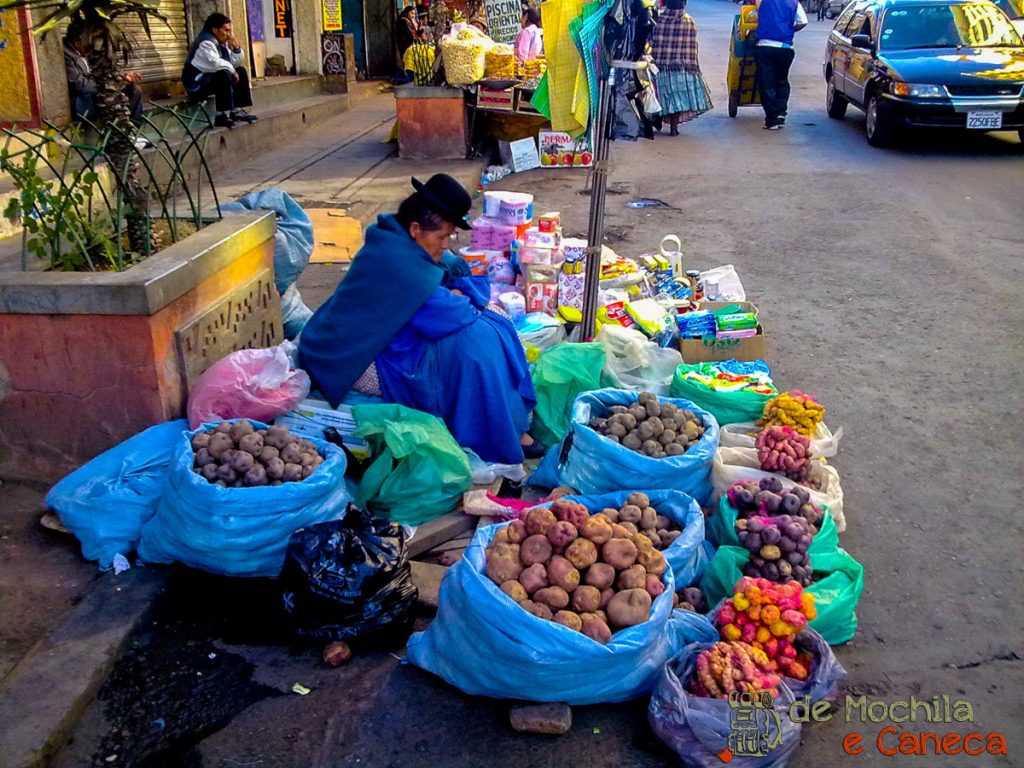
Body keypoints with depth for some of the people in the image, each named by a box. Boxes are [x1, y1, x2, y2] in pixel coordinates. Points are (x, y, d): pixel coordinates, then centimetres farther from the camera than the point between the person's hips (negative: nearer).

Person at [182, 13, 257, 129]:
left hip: (212, 77, 10)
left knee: (241, 71, 8)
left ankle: (237, 111, 3)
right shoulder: (206, 43, -18)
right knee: (225, 74, -33)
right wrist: (232, 71, -19)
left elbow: (235, 63, 10)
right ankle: (221, 115, -31)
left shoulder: (221, 42, 10)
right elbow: (215, 63, -33)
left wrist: (235, 47, -5)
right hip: (196, 84, -10)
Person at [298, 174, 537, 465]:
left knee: (490, 323, 4)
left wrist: (457, 295, -12)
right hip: (366, 365, -11)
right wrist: (461, 301, -9)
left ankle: (512, 424, 3)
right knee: (473, 342, -24)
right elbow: (444, 315, -30)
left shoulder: (405, 245, 4)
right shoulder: (395, 260, -27)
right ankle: (495, 443, -13)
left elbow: (464, 274, 10)